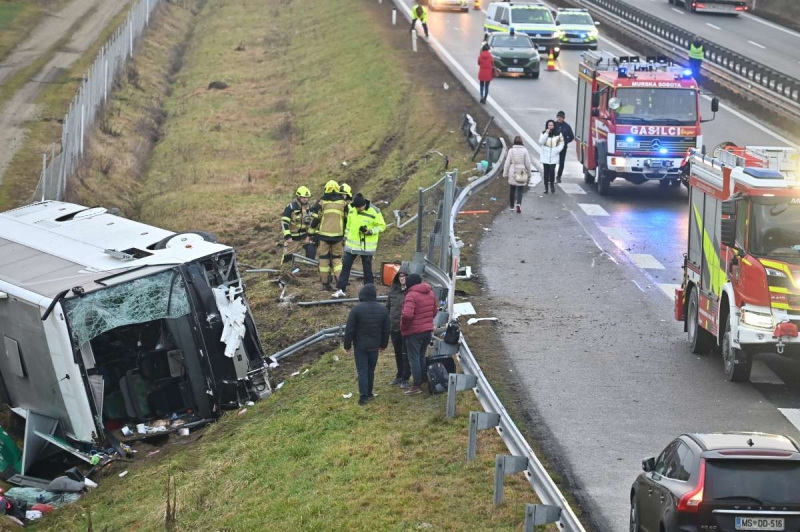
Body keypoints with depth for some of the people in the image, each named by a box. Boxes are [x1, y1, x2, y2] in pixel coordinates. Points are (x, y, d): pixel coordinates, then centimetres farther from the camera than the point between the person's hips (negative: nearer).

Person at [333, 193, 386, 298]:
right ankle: (340, 289, 8)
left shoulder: (374, 212, -15)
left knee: (367, 269, 5)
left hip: (367, 246, -4)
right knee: (345, 266, 3)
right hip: (352, 244, 4)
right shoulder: (351, 209, -1)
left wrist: (370, 231, -23)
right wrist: (346, 237, 17)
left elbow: (382, 226, -8)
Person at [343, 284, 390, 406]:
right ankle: (369, 393, 21)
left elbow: (349, 329, -12)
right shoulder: (382, 310, 0)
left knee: (362, 370, -2)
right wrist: (383, 344, 19)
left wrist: (347, 345, -2)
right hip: (374, 345, 4)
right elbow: (386, 330, 7)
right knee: (371, 370, 16)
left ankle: (363, 396, -8)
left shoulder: (357, 309, -14)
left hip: (360, 345, -4)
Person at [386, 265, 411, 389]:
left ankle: (405, 378, 9)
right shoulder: (393, 290, 7)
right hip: (394, 327, 6)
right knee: (398, 353, 17)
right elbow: (388, 307, 14)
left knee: (405, 354, 1)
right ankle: (399, 376, 29)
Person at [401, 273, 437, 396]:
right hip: (428, 330, 8)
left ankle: (417, 386, -2)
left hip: (414, 332, -8)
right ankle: (422, 382, 22)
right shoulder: (430, 293, 8)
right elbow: (434, 312, 16)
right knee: (421, 357, 18)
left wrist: (404, 327, -13)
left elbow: (407, 315, -29)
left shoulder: (411, 295, -18)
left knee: (414, 359, -1)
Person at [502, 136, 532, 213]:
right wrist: (529, 174, 8)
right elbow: (527, 163, -4)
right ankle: (518, 203, -20)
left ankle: (511, 206, 27)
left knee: (512, 189, 16)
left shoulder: (511, 151, -5)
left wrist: (505, 173, 5)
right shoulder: (524, 151, -7)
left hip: (512, 173, 1)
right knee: (520, 190, 4)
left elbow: (507, 163, -3)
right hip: (522, 174, -1)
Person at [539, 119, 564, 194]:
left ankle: (552, 184, 9)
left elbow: (561, 144, 7)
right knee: (546, 171, 3)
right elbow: (540, 142, -12)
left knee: (552, 170, -10)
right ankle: (546, 186, 10)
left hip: (554, 156, -1)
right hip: (545, 156, 1)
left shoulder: (558, 134, 1)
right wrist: (546, 134, -18)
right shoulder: (544, 133, 1)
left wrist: (557, 150, -8)